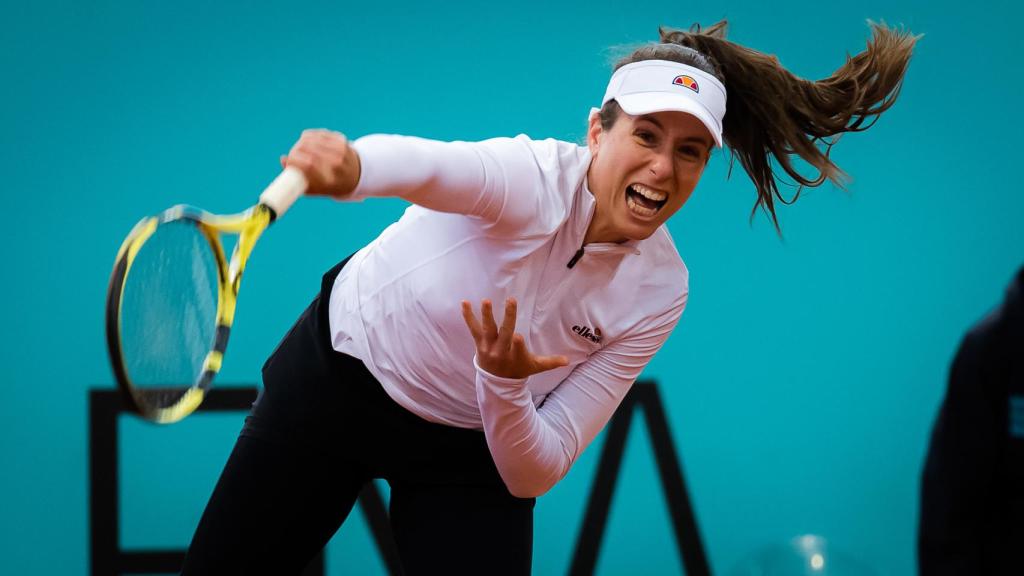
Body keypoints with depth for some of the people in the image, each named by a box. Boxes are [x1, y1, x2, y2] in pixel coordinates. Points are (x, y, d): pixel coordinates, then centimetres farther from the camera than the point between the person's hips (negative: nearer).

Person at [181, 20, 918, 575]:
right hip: (339, 374, -3)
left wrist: (502, 388, -36)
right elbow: (426, 164, -55)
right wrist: (351, 166, -78)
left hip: (469, 450, 3)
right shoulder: (531, 178, -29)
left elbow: (533, 476, -15)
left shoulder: (657, 294, -17)